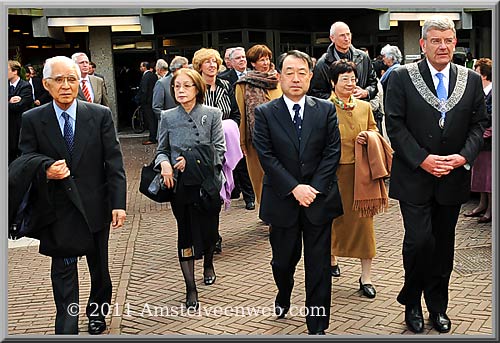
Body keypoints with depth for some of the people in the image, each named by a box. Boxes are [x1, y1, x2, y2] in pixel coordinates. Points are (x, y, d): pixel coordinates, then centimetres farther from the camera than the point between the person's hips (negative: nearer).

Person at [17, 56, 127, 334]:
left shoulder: (100, 115, -3)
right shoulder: (32, 120, -3)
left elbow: (114, 162, -5)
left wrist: (118, 203, -11)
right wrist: (45, 172, -22)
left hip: (95, 205, 1)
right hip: (58, 210, -1)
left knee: (100, 269, 16)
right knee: (63, 271, 4)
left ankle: (97, 316, 40)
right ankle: (67, 329, 16)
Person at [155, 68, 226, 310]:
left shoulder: (212, 115, -1)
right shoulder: (167, 117, 3)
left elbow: (219, 150, -3)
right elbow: (162, 150, 9)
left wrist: (192, 161, -13)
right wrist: (164, 163, -13)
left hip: (208, 182, 0)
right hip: (180, 184, 0)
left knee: (209, 229, 11)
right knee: (185, 232, 0)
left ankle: (208, 264, 43)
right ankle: (190, 288, 8)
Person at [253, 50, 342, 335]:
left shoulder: (326, 110, 3)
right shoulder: (265, 113, -1)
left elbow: (333, 152, -1)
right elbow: (267, 157, -7)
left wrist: (315, 188, -11)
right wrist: (294, 188, -15)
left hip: (319, 199, 1)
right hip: (282, 201, 0)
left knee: (319, 265, 4)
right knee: (284, 259, 14)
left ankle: (318, 326, 16)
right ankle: (284, 297, 46)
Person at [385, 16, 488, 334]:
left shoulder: (471, 80, 5)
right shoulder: (402, 77, -4)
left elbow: (478, 124, 7)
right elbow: (395, 125, -7)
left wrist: (464, 156, -11)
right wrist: (422, 159, -15)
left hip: (453, 176, 3)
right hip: (414, 176, -3)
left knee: (443, 244, 12)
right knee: (419, 241, -9)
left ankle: (438, 306, 28)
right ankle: (412, 302, 15)